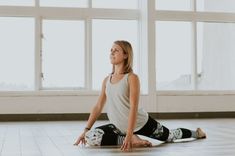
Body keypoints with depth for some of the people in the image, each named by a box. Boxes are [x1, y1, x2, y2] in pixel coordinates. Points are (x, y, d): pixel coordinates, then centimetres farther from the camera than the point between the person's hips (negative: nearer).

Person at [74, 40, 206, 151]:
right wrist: (86, 129, -3)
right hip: (119, 127, 5)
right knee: (90, 137, -18)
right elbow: (98, 107, 4)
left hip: (141, 122, -5)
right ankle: (133, 140, -12)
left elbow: (133, 107, -23)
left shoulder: (132, 77, -16)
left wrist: (129, 135, -32)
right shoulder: (107, 80, 3)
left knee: (170, 136, 14)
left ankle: (195, 133, 44)